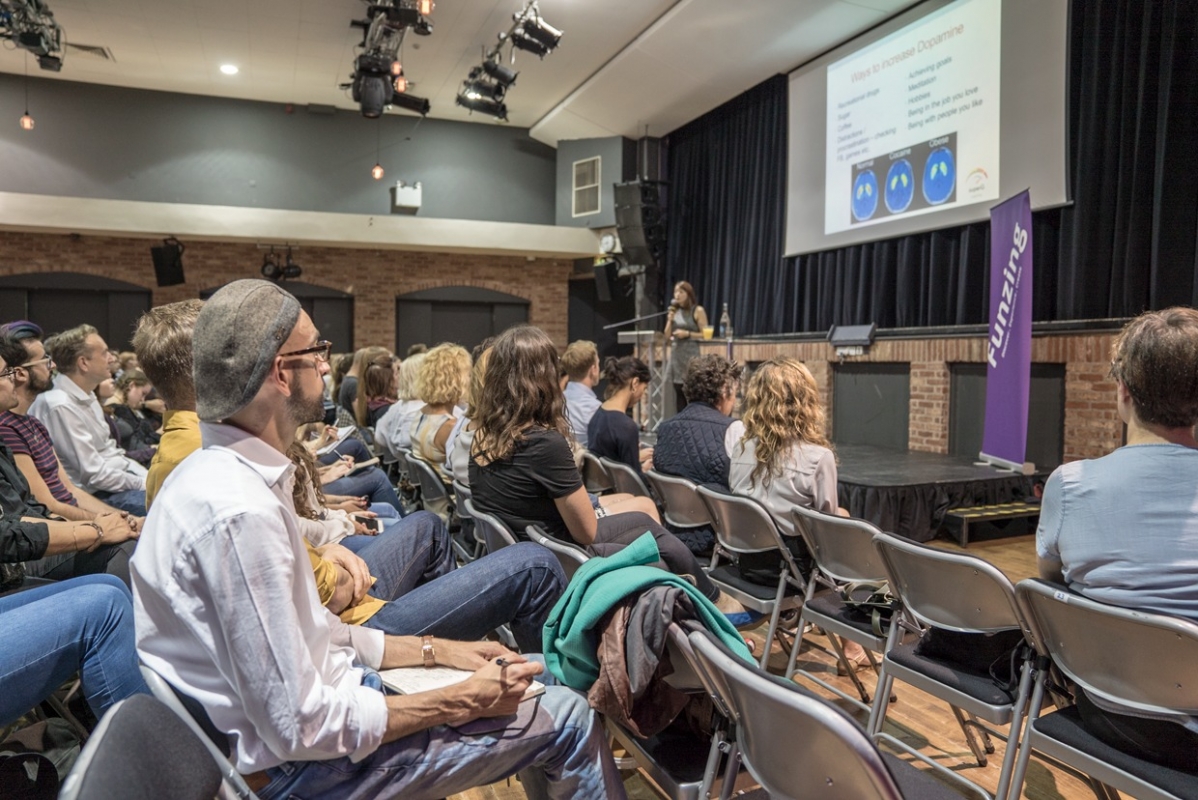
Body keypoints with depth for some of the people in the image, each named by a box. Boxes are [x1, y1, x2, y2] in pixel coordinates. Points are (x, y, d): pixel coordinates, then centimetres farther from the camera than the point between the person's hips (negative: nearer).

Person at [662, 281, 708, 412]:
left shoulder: (698, 311, -1)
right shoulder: (674, 311, 12)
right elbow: (667, 339, 12)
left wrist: (687, 334, -13)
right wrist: (670, 320, 1)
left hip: (692, 356, -5)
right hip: (677, 356, 5)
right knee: (679, 396, 6)